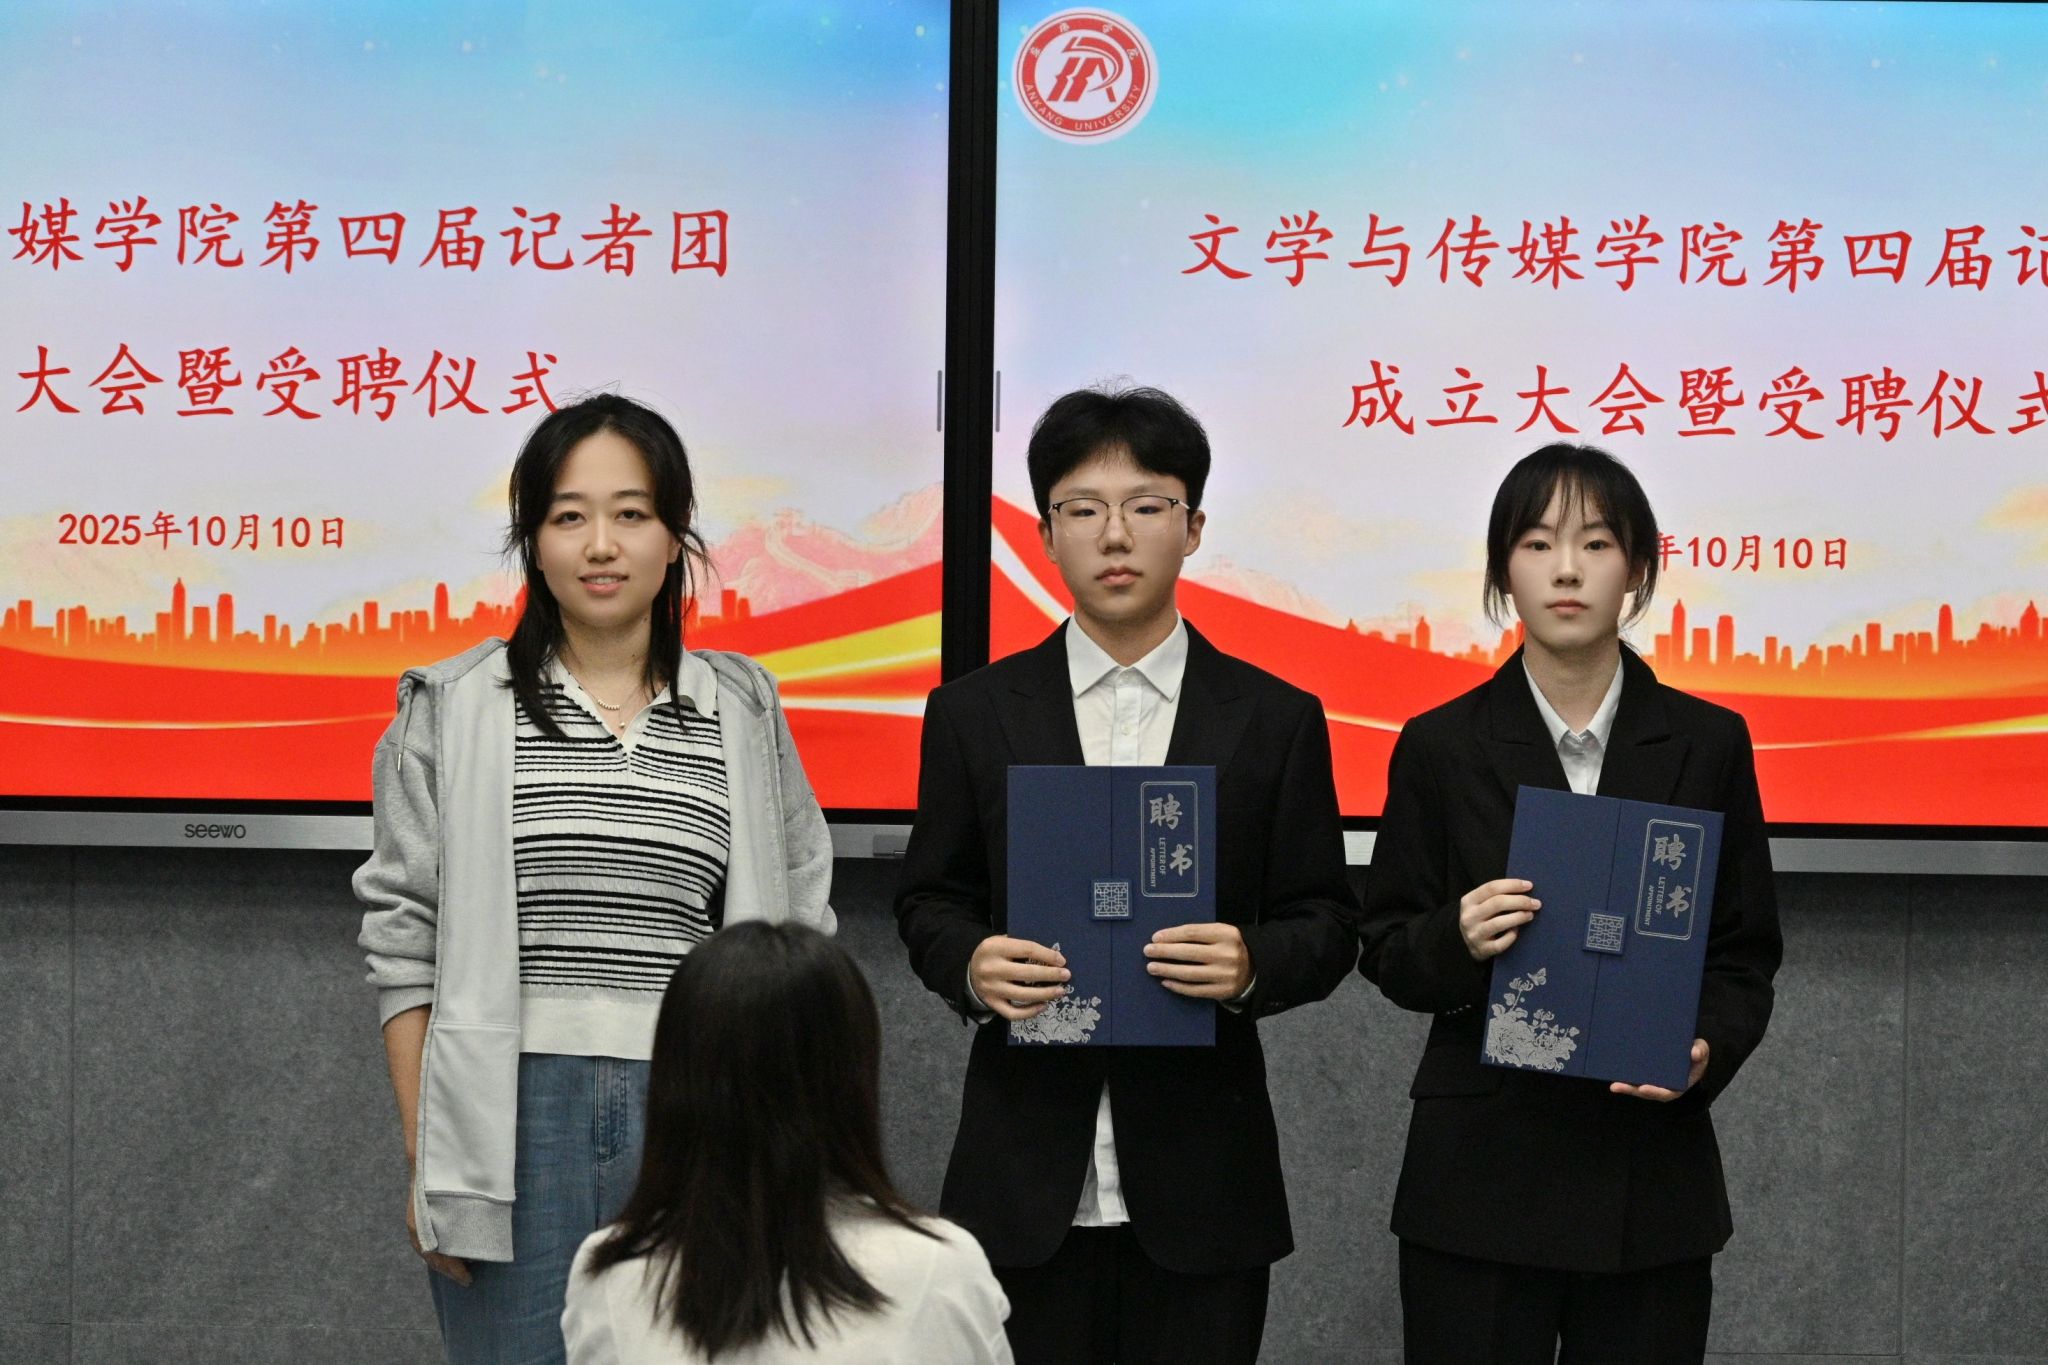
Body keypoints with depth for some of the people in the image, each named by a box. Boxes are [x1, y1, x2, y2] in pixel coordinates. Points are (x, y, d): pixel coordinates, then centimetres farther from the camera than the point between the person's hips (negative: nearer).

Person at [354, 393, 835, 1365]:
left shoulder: (742, 710, 8)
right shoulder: (454, 709, 3)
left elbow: (795, 931, 11)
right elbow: (404, 939, 3)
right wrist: (423, 1157, -2)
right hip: (516, 1116, -2)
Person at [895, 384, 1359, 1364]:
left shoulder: (1276, 720, 3)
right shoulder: (975, 713, 5)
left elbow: (1325, 926, 4)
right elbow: (929, 902, 10)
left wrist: (1251, 964, -18)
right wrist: (970, 963, -13)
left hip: (1199, 1178, 0)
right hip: (1024, 1173, 0)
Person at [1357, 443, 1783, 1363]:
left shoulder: (1707, 743, 3)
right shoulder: (1441, 746, 0)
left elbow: (1746, 950, 6)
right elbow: (1385, 951, 4)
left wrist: (1707, 1053, -13)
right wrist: (1456, 942, -18)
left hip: (1651, 1181, 1)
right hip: (1480, 1175, -1)